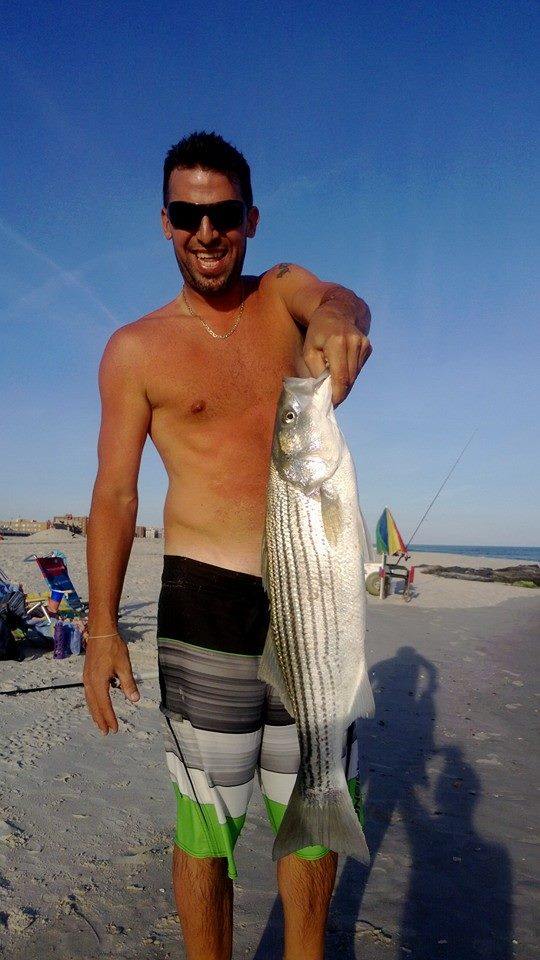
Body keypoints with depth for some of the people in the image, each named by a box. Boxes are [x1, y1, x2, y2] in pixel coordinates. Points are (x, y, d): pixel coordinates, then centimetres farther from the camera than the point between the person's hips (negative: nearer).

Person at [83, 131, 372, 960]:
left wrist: (339, 322, -40)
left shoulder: (282, 291, 8)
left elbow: (338, 300, -15)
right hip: (208, 602, -3)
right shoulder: (136, 349, 0)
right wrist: (102, 626, -9)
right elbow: (115, 493, -2)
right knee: (208, 818, 6)